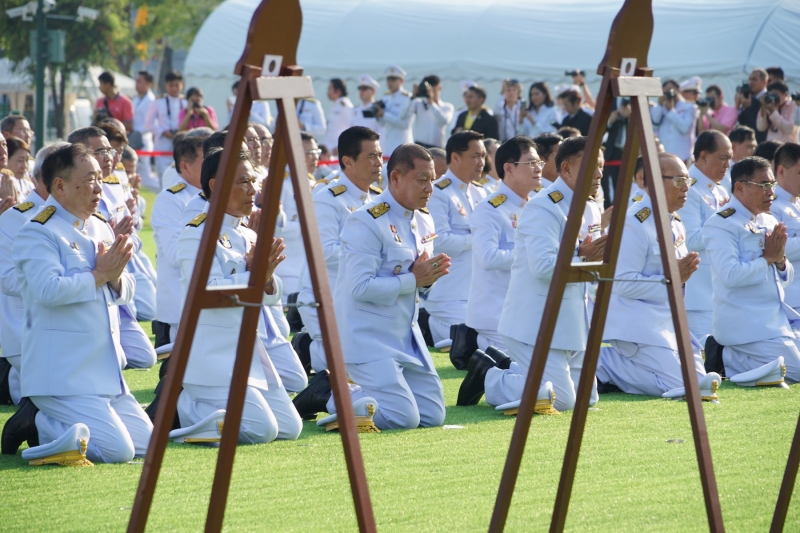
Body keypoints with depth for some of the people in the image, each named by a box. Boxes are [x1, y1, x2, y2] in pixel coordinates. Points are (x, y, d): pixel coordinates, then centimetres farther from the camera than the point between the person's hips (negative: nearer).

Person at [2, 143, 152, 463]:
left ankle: (45, 422, 16)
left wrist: (116, 277, -9)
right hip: (64, 373, -9)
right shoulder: (37, 234, -11)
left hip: (106, 370, 9)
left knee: (145, 443, 7)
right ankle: (35, 423, 2)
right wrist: (100, 275, -15)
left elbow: (126, 292, 15)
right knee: (117, 450, -17)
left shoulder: (100, 229, 14)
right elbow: (49, 290, -27)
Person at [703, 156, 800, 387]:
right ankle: (727, 359, -1)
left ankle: (732, 357, 12)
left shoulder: (769, 222, 13)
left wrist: (780, 260, -7)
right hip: (745, 323, -9)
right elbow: (731, 275, -25)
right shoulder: (721, 225, -12)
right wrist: (767, 258, -13)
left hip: (777, 316, 9)